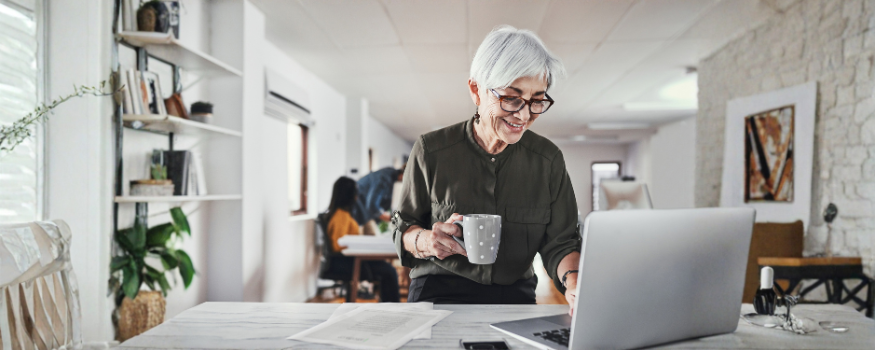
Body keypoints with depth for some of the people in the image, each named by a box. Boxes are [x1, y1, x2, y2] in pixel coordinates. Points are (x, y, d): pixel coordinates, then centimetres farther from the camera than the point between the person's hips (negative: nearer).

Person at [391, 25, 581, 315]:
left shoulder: (548, 159, 3)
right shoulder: (431, 150, -4)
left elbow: (560, 242, 2)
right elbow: (403, 228, 5)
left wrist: (574, 281, -21)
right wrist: (426, 241, -19)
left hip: (516, 297, 3)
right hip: (439, 294, -2)